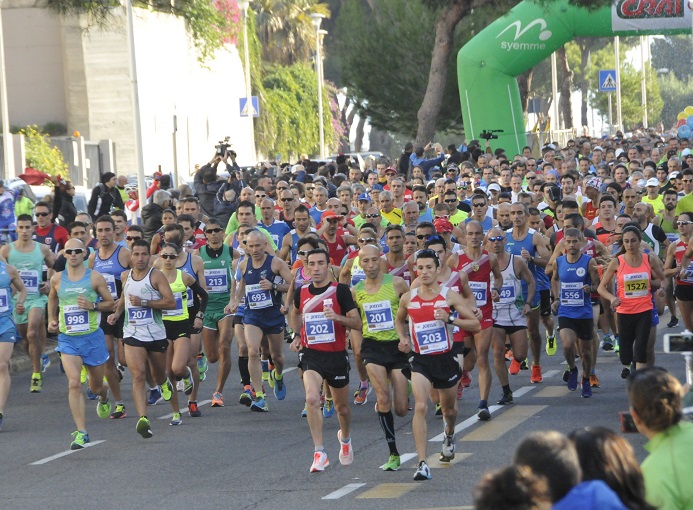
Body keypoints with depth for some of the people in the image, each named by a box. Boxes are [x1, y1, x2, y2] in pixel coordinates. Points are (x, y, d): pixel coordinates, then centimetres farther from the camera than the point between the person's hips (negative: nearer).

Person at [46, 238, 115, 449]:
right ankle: (81, 432, -16)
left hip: (93, 337, 0)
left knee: (96, 386, 13)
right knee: (74, 384, -17)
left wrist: (93, 305, -15)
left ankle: (104, 399, 52)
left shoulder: (95, 278, -4)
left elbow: (110, 303, 2)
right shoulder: (57, 279, 3)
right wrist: (51, 319, 10)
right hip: (67, 339, 1)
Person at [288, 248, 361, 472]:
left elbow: (357, 322, -9)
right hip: (311, 353, 1)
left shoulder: (340, 290, -7)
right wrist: (297, 335, 13)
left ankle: (345, 438, 47)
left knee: (342, 407, 14)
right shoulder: (302, 292, 3)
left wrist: (337, 317, -26)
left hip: (336, 355, -1)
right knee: (312, 399, -23)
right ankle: (319, 453, -21)